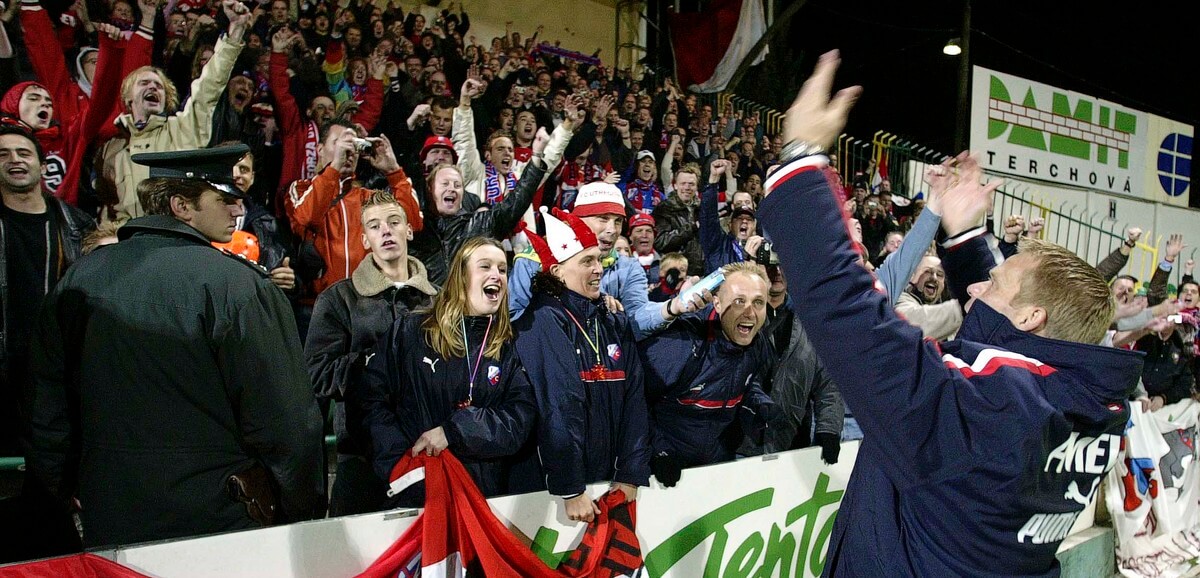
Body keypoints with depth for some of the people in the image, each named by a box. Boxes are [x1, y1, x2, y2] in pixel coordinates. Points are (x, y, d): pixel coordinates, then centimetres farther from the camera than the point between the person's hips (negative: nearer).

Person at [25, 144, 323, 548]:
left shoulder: (78, 280, 3)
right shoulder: (238, 284, -17)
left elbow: (46, 412, 10)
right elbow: (284, 420, -18)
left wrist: (64, 491, 23)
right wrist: (301, 512, -6)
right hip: (219, 519, -6)